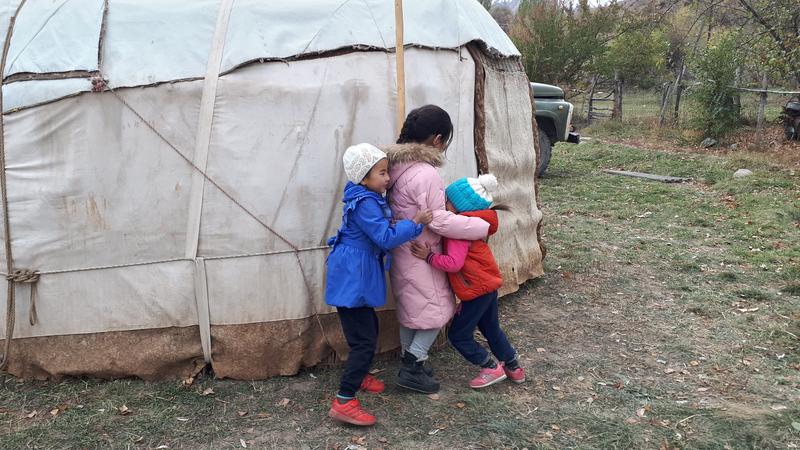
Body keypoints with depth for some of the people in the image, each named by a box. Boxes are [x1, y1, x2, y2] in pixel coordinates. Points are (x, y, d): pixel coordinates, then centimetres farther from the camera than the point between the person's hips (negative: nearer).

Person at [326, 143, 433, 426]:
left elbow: (380, 232, 20)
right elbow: (386, 237, -25)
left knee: (370, 327, 26)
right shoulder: (365, 205, -21)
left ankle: (358, 375, 45)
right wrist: (416, 222, -19)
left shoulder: (369, 198, 10)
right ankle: (343, 403, -7)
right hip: (352, 278, -11)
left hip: (357, 277, 11)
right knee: (364, 341, -10)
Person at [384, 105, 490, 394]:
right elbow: (439, 221, -25)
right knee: (438, 309, 6)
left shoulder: (397, 163, 3)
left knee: (411, 308, 21)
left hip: (401, 251, 9)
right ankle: (412, 369, 9)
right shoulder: (425, 174, -26)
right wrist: (483, 227, -18)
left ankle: (410, 363, 33)